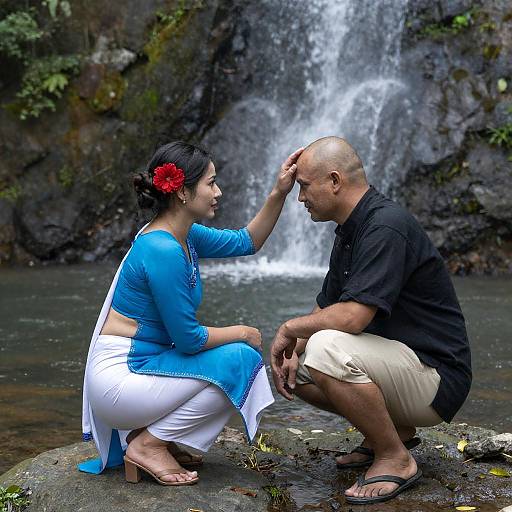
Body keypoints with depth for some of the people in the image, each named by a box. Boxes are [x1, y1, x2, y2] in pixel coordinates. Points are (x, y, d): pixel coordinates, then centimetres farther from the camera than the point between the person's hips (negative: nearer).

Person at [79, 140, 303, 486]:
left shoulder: (184, 235, 6)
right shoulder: (163, 250, -22)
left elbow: (245, 242, 18)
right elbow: (187, 339, -19)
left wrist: (279, 194, 7)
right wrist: (242, 333, -3)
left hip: (136, 367, 10)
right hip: (119, 378, -10)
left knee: (244, 351, 14)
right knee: (241, 359, -13)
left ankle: (147, 434, 12)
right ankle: (148, 445, -4)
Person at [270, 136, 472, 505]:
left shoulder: (386, 226, -22)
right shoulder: (349, 231, 9)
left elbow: (352, 316, -31)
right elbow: (325, 310, 16)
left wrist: (290, 328, -13)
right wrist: (295, 348, -3)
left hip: (435, 375, -10)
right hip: (397, 360, 10)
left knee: (327, 349, -31)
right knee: (296, 368, 7)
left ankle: (395, 459, -11)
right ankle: (395, 430, 15)